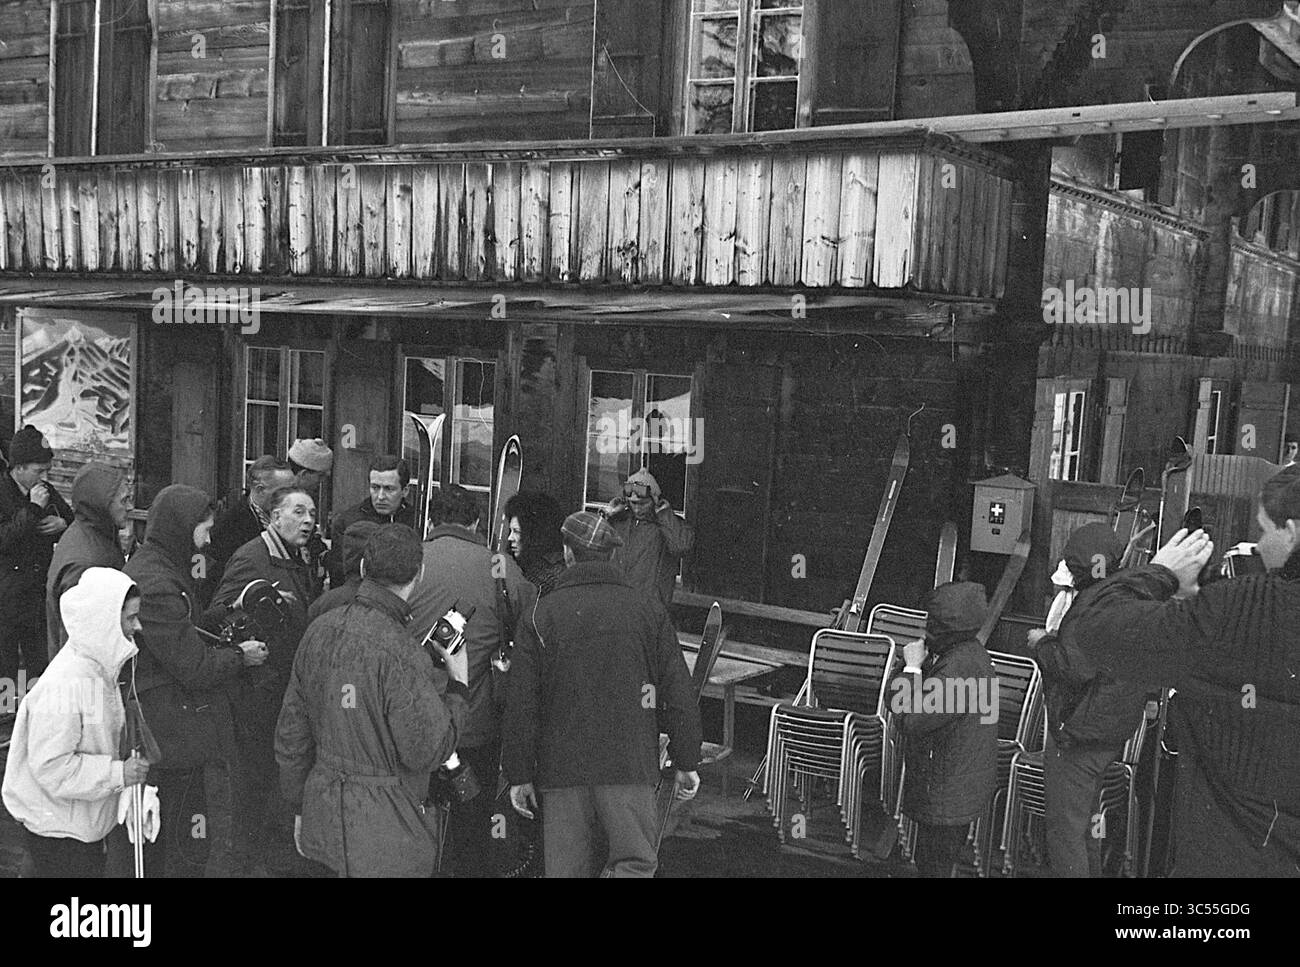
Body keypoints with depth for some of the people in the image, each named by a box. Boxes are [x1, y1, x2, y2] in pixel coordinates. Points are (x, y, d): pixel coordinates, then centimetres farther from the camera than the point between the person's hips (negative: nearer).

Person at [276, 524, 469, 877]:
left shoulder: (321, 630, 1)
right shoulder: (401, 655, -22)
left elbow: (291, 731, 8)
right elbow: (427, 751, -17)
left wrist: (300, 807, 20)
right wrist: (458, 687, -4)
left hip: (326, 818, 7)